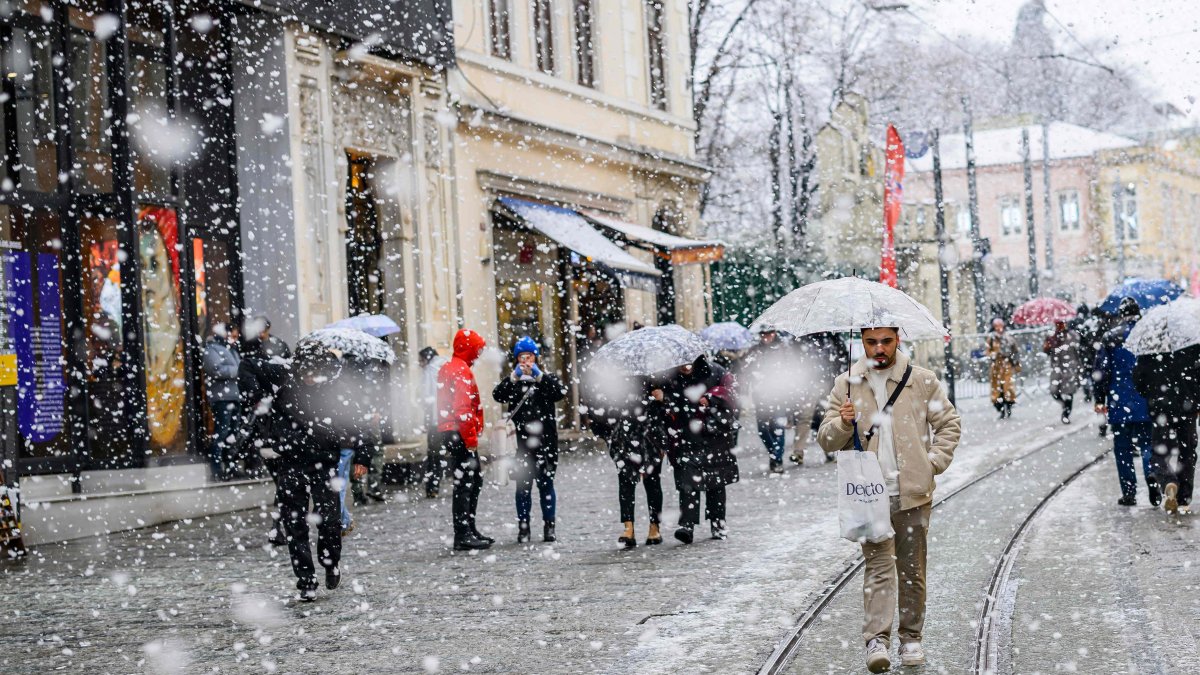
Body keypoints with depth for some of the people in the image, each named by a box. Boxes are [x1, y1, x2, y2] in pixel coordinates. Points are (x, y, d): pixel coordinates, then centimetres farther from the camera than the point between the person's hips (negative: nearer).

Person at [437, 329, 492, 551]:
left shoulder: (447, 368, 19)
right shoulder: (461, 370, -13)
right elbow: (463, 409, -20)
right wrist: (471, 440, -19)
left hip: (448, 433, 10)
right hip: (460, 434, -10)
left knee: (473, 481, 16)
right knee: (464, 484, -7)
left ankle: (469, 530, 22)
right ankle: (462, 536, -6)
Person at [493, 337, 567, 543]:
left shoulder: (547, 378, 9)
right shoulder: (512, 380, 10)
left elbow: (561, 393, -11)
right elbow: (498, 395, -9)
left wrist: (540, 376, -21)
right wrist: (514, 377, -22)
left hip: (545, 439, 0)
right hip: (522, 441, 0)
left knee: (546, 484, 4)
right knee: (523, 486, -1)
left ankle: (549, 527, 9)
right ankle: (523, 528, 3)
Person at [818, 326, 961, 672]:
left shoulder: (922, 380, 3)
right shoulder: (846, 384, 5)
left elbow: (949, 423, 11)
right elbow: (827, 441, 7)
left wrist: (934, 461, 0)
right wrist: (843, 423, -14)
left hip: (913, 491, 1)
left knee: (912, 568, 8)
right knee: (878, 565, -7)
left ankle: (911, 637, 18)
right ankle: (877, 639, -11)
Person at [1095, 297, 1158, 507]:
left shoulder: (1111, 337, -2)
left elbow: (1102, 370, -4)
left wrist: (1100, 399, 3)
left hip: (1120, 404, -1)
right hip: (1147, 404, 1)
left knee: (1123, 449, 5)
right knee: (1149, 444, 11)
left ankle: (1129, 493, 4)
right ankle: (1152, 474, -17)